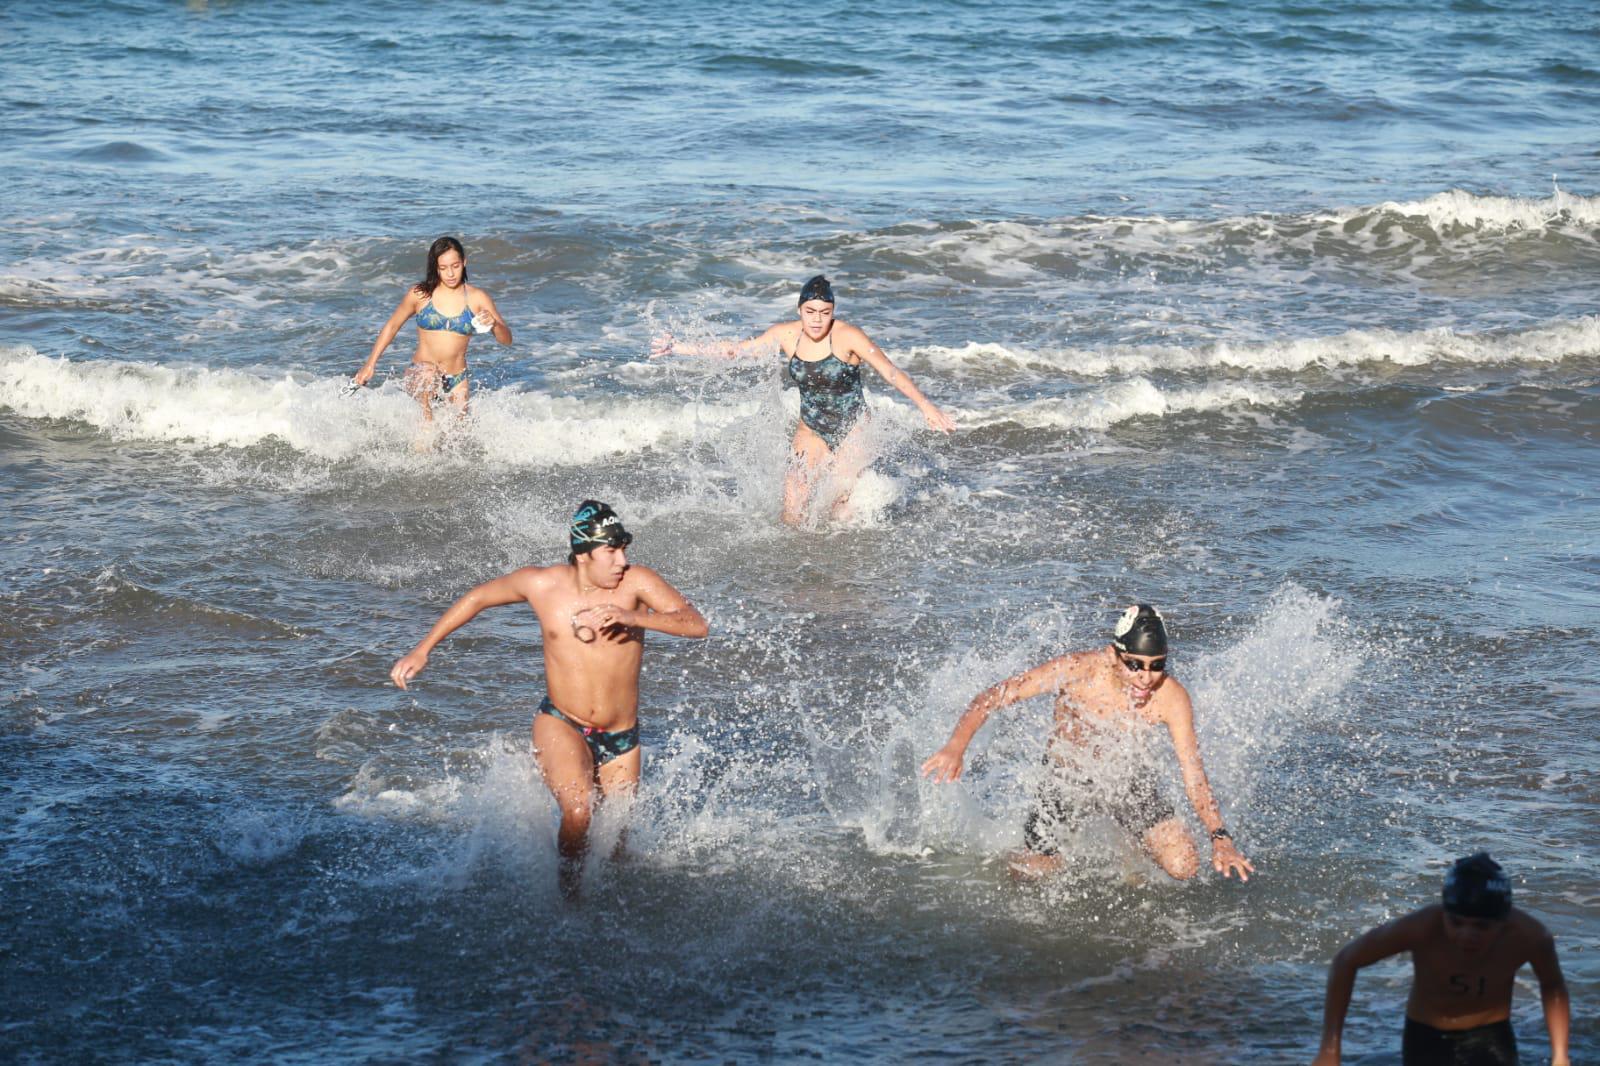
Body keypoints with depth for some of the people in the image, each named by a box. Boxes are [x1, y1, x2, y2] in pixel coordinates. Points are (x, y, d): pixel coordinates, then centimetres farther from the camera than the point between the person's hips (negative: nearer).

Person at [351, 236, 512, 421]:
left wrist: (494, 324, -26)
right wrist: (370, 364, 10)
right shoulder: (419, 294, -3)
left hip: (457, 380, 2)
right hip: (419, 378, -2)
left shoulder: (477, 298, -2)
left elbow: (506, 339, -3)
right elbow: (391, 326, 11)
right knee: (429, 371, -35)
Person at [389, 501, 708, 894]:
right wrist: (422, 649, 9)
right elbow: (478, 597, 9)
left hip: (621, 739, 2)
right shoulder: (542, 584, -9)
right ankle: (568, 888, -6)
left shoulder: (636, 582, -13)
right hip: (561, 724, -1)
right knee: (578, 813, -29)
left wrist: (633, 616, -37)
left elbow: (696, 624, -23)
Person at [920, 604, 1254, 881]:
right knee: (1030, 875, -3)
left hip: (1128, 780, 1)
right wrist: (957, 745, -39)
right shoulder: (1076, 671, -30)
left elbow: (1194, 774, -23)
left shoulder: (1171, 698, -27)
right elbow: (991, 698, -24)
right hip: (1066, 779, -1)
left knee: (1183, 869, -13)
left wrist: (1220, 838, -36)